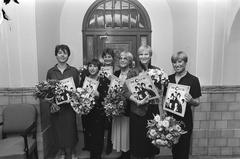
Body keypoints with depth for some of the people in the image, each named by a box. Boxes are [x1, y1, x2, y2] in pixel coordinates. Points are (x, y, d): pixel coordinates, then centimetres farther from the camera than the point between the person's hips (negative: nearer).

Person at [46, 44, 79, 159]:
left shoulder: (74, 71, 2)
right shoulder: (50, 72, 4)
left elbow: (78, 88, 5)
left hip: (69, 106, -1)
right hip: (56, 106, 1)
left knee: (69, 129, 3)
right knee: (59, 130, 7)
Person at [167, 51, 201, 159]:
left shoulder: (193, 80, -5)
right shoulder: (169, 78, 6)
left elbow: (197, 102, -1)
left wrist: (191, 100, -23)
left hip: (185, 119, -3)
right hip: (170, 118, 4)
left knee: (183, 150, 6)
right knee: (174, 148, 16)